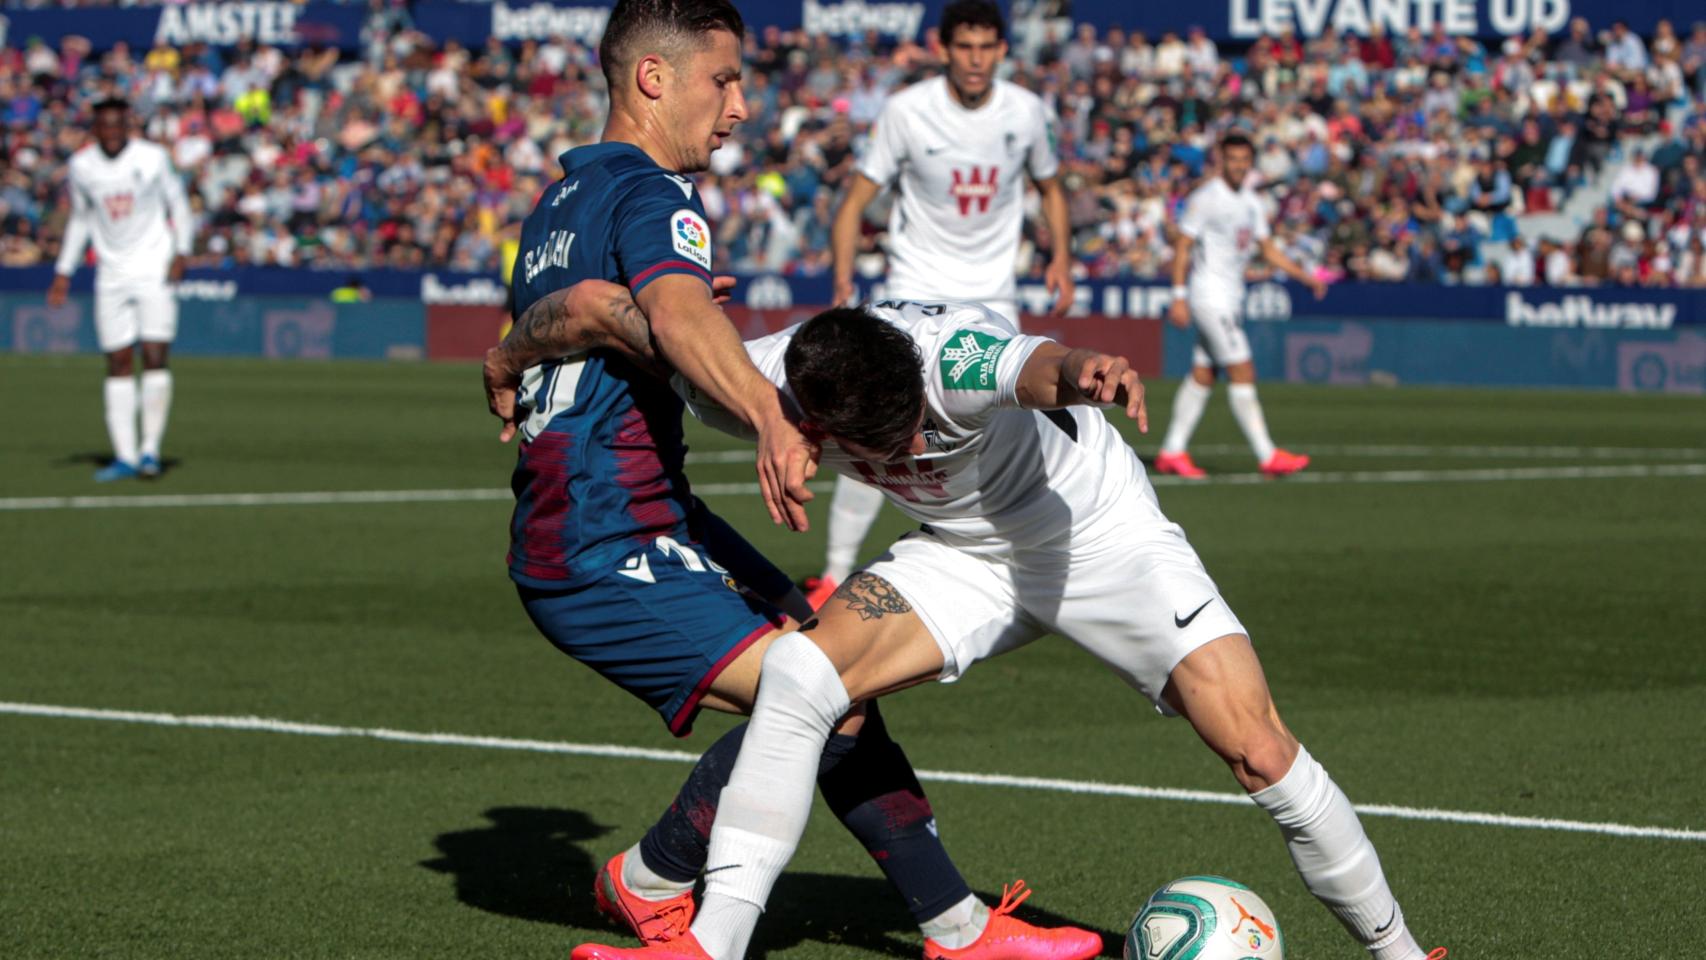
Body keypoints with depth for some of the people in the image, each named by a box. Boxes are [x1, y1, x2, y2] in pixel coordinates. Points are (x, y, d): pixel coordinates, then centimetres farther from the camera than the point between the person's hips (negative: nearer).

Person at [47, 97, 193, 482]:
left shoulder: (152, 157, -4)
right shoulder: (81, 166, 4)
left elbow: (179, 205, 6)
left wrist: (181, 252, -7)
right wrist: (63, 272, 14)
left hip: (155, 272, -3)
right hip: (112, 275, 3)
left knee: (155, 359, -12)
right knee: (118, 365, 0)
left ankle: (150, 449, -1)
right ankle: (124, 456, 2)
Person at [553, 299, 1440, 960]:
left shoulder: (951, 355, -37)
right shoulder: (757, 383, -23)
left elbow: (1038, 366, -61)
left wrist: (1081, 371, -81)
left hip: (1098, 530, -4)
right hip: (966, 556, 4)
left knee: (1261, 755, -15)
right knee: (797, 672, -21)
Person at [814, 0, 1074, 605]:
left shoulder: (1025, 112, -2)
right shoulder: (907, 110, -11)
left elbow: (1050, 188, 16)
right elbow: (857, 199, -8)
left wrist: (1060, 258, 2)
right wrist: (843, 279, -21)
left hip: (992, 295, 3)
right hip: (915, 291, -3)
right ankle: (836, 573, -4)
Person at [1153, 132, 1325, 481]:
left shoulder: (1251, 202, 12)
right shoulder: (1205, 198, -11)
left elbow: (1268, 249, 19)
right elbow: (1182, 246, -11)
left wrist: (1305, 276, 8)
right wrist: (1179, 296, -17)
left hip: (1231, 299, 8)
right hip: (1210, 293, -8)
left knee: (1202, 375, 9)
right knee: (1242, 372, -11)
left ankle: (1172, 452, 14)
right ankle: (1267, 456, -11)